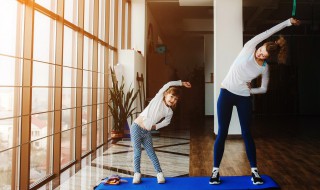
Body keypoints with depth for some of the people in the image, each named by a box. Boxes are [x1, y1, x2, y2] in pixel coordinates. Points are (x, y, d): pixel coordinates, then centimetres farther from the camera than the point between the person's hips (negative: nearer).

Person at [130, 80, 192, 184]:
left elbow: (166, 122, 16)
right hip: (136, 127, -3)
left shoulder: (169, 112, 0)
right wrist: (181, 83, -4)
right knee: (137, 152, 1)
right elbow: (168, 85, -14)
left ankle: (159, 173, 18)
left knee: (151, 153, 6)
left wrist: (155, 126, 4)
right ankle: (137, 173, 15)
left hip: (147, 132, 3)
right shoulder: (158, 98, -9)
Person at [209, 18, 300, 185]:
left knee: (246, 133, 5)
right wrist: (287, 22, -16)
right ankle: (215, 170, 8)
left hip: (244, 98, 2)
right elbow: (267, 33, -12)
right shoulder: (249, 49, -8)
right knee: (222, 133, -2)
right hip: (226, 94, -2)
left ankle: (254, 170, 18)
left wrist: (250, 90, -4)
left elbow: (264, 89, 9)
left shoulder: (265, 68, -2)